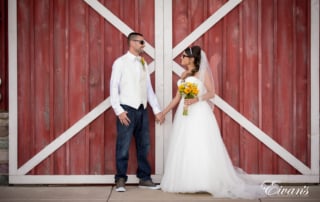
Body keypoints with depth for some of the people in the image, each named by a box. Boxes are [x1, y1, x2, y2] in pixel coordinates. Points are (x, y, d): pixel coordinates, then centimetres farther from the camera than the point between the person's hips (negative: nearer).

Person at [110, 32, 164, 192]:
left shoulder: (143, 63, 14)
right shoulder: (120, 63, -2)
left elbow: (149, 88, 15)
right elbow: (114, 88, -7)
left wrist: (157, 110, 11)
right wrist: (119, 111, -15)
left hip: (142, 110, 6)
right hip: (127, 110, -6)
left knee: (144, 146, 10)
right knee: (123, 147, -3)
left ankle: (144, 178, 20)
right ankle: (120, 180, 8)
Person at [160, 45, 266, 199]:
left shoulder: (202, 72, -1)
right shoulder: (184, 75, 17)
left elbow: (211, 93, -8)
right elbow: (177, 97, 19)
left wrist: (197, 99, -24)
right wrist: (164, 112, 18)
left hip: (199, 113, -7)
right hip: (184, 114, 7)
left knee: (201, 148, -10)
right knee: (183, 149, 5)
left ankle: (206, 182, -6)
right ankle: (184, 182, 9)